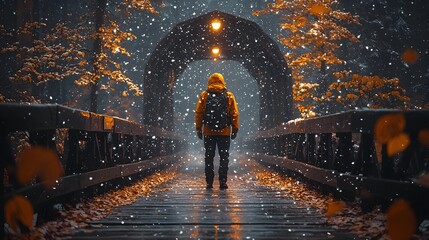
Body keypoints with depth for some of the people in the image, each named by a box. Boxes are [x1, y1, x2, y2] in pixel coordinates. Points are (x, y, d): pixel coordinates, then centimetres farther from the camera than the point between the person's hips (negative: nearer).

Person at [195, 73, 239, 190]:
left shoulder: (204, 95, 1)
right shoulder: (229, 96, 1)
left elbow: (198, 113, 1)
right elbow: (234, 114, 0)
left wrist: (198, 128, 7)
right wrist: (235, 129, 6)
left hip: (208, 132, 0)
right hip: (225, 132, 0)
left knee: (209, 158, 7)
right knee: (224, 157, 5)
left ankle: (209, 182, 5)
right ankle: (222, 182, -1)